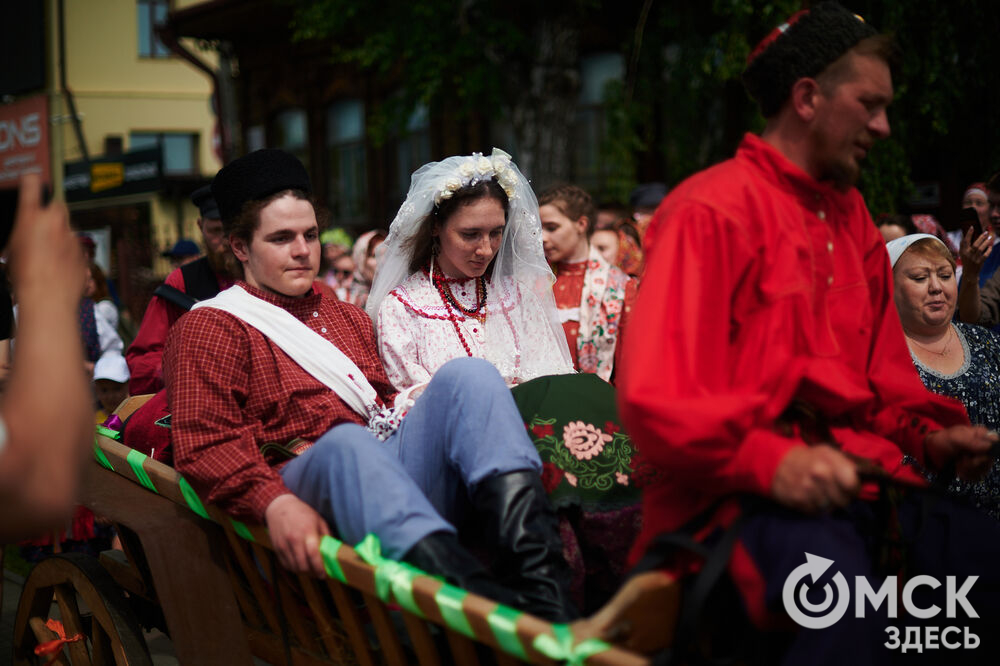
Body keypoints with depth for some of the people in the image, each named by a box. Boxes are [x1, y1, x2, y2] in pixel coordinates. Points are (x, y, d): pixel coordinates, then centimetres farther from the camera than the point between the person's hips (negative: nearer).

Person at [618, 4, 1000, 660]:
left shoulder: (853, 217, 19)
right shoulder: (714, 210, -5)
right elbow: (656, 401, -12)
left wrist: (928, 434, 8)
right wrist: (770, 460, -23)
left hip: (855, 478, 8)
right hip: (739, 492, -8)